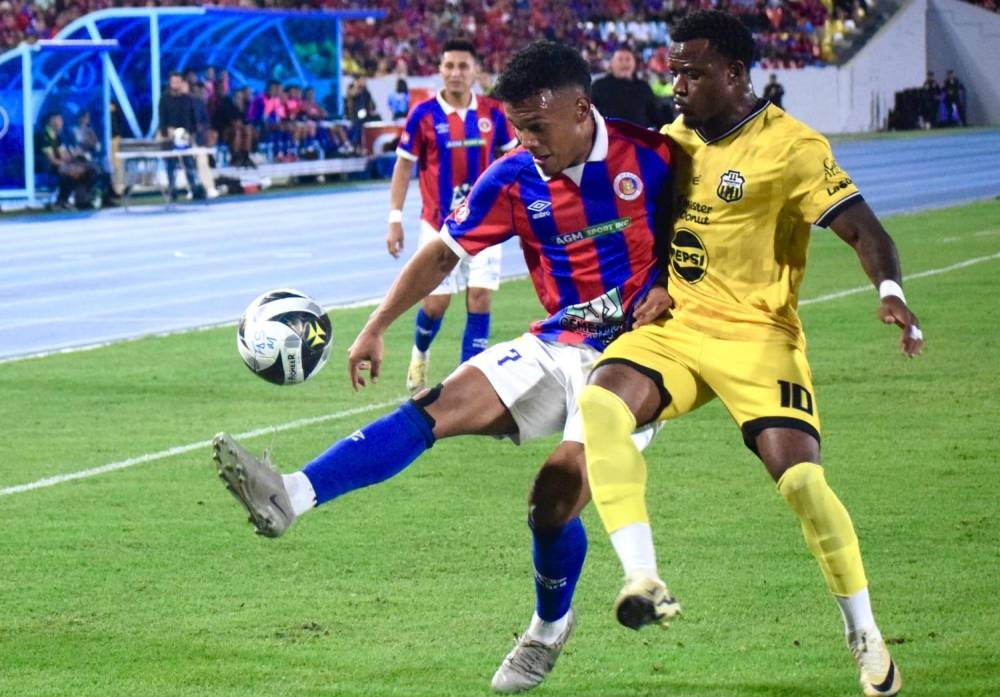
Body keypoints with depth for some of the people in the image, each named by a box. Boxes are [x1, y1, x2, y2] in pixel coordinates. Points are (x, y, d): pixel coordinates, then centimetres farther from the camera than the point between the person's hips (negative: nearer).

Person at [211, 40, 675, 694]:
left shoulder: (650, 158, -13)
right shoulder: (514, 179, -2)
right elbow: (443, 253, 8)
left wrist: (666, 290, -16)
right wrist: (376, 329, 6)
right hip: (557, 345, 5)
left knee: (556, 501, -17)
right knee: (438, 407, -15)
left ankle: (550, 628, 13)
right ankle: (290, 497, -28)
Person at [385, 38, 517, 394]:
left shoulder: (492, 113, -1)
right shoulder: (424, 114, -7)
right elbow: (403, 166, -1)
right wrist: (395, 218, -6)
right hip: (439, 224, -1)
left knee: (480, 299, -6)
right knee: (435, 302, 2)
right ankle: (420, 354, 34)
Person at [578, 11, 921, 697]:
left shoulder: (791, 146, -10)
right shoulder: (674, 139, 10)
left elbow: (865, 230, -14)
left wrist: (891, 293, -31)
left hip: (756, 335, -5)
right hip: (673, 327, 5)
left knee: (800, 478, -17)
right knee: (598, 405, -24)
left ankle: (864, 632, 5)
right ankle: (644, 582, -26)